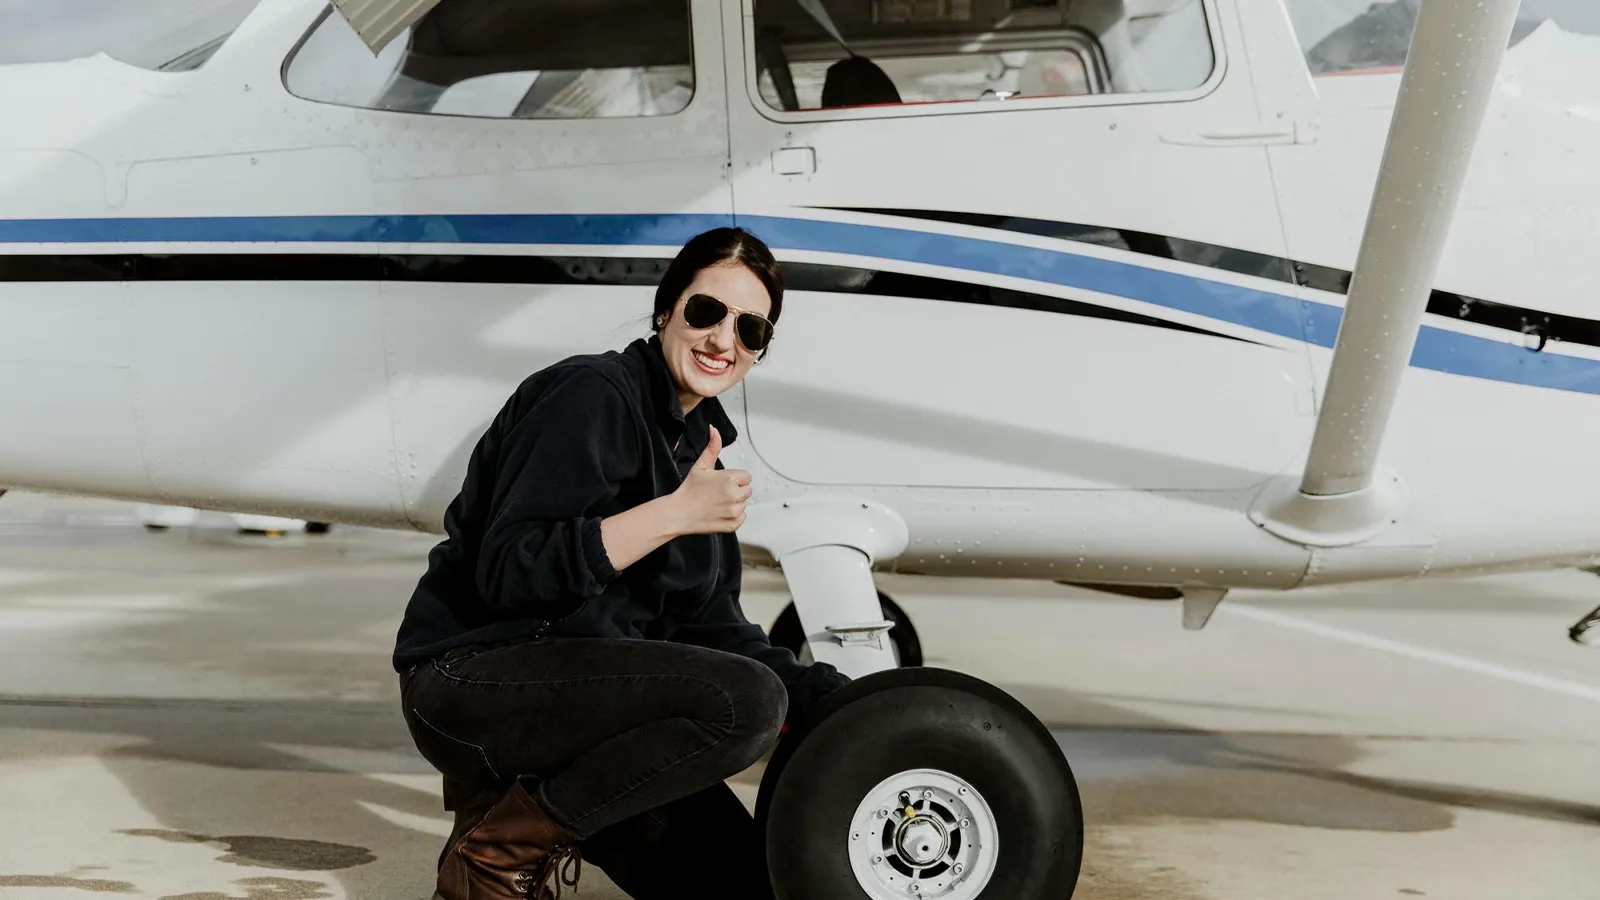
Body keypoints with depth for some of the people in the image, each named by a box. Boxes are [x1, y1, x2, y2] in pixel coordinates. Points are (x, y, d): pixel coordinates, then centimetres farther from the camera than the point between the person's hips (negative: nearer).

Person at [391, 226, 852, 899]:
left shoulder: (698, 439, 13)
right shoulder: (593, 395, -14)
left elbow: (710, 625, 12)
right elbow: (507, 572, -23)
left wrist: (842, 706, 1)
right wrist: (674, 514, -28)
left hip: (577, 691, 9)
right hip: (474, 681, -8)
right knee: (747, 701, -28)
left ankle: (512, 796, 14)